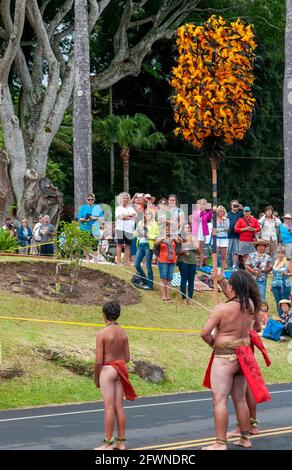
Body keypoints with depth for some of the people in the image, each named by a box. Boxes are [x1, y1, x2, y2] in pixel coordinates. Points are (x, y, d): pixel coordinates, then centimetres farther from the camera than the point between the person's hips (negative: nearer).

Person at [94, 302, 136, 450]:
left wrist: (96, 377, -2)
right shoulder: (123, 333, 4)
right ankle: (121, 442, 16)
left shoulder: (102, 334, -14)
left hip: (107, 370, -6)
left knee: (109, 408, -3)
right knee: (119, 407, 11)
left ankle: (108, 444, 2)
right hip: (120, 370, 6)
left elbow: (99, 361, -14)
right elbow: (127, 358, 8)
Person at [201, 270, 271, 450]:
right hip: (243, 356, 7)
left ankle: (220, 443, -5)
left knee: (220, 400, -3)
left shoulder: (222, 309, -20)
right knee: (240, 399, 18)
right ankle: (245, 438, 26)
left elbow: (205, 333, -21)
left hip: (225, 357, -7)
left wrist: (213, 343, -1)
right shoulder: (250, 305, -3)